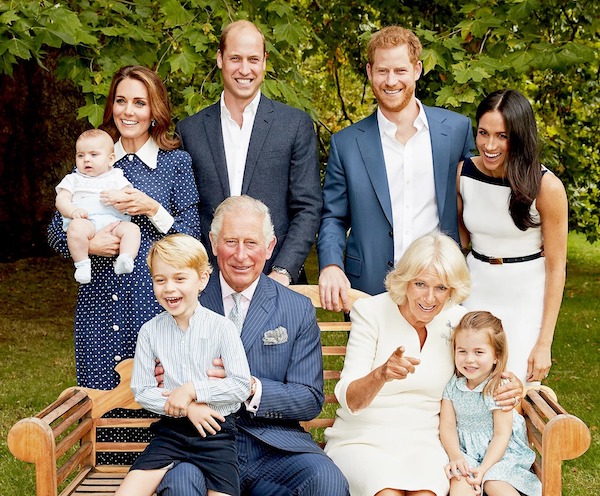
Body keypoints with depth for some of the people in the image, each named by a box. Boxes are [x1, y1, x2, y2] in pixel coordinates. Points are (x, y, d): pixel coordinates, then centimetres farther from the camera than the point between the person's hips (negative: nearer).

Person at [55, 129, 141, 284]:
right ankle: (82, 265, -31)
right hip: (86, 221, -1)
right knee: (76, 227, -36)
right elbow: (61, 199, 12)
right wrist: (73, 211, -12)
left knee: (131, 228, -29)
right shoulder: (73, 179, 26)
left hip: (114, 222, 1)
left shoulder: (116, 177, 25)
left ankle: (124, 260, -43)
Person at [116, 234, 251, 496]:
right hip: (171, 430, 2)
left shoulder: (221, 327, -5)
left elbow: (242, 386, -9)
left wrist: (192, 389, -14)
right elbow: (141, 391, 1)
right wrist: (186, 409, -11)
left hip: (216, 429, -2)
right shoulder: (150, 331, 2)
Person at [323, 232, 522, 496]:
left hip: (423, 444, 2)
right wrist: (381, 375, -36)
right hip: (361, 440, -2)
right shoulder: (371, 312, -6)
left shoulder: (458, 320, 3)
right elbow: (348, 400, -14)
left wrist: (512, 388, -8)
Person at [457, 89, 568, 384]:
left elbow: (555, 266, -11)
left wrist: (544, 343, -12)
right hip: (476, 291, 3)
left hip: (526, 300, -3)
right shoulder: (464, 173, -6)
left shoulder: (546, 187, -16)